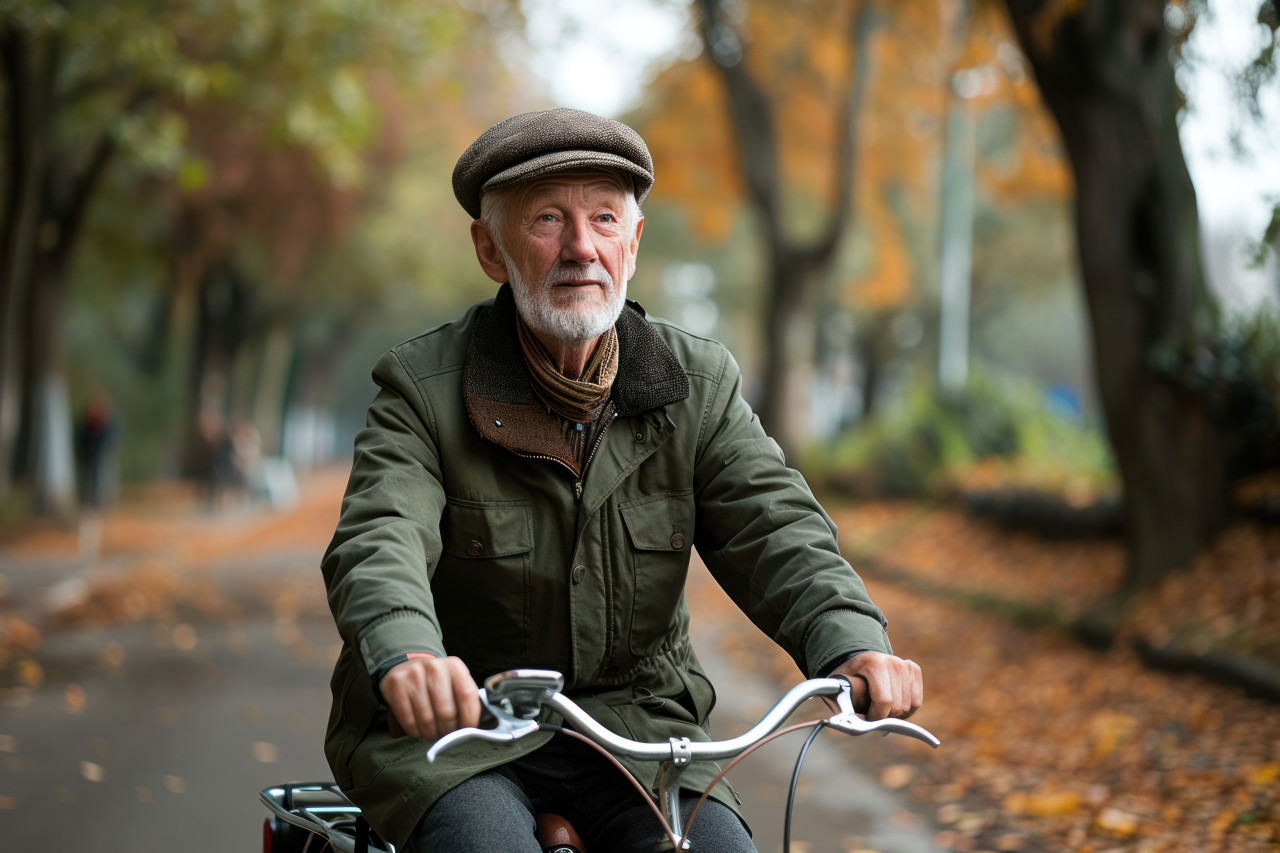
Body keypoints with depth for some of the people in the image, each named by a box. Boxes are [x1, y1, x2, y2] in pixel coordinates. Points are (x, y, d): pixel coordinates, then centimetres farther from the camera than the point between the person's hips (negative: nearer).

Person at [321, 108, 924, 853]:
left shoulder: (699, 384, 2)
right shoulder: (424, 388, -7)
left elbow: (775, 525, -10)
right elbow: (379, 542, -22)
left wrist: (853, 645, -32)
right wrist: (405, 658, -46)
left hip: (632, 723, 3)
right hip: (446, 727, -3)